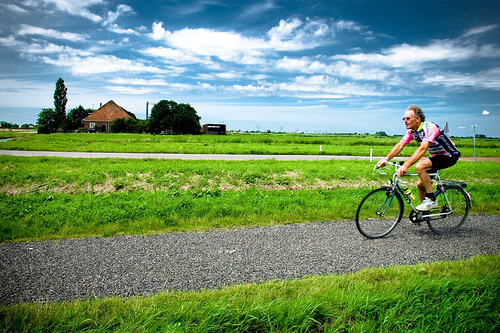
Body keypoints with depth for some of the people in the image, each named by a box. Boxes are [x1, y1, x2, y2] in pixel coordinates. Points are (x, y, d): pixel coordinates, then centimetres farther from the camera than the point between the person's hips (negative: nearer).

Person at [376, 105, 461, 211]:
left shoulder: (429, 128, -29)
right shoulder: (411, 131, -4)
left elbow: (423, 149, -41)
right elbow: (400, 145, -11)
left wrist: (406, 165, -50)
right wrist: (386, 158, -26)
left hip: (450, 156, -8)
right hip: (436, 156, 8)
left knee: (420, 166, -29)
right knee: (420, 184, 3)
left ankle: (431, 200, -17)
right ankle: (424, 213, 20)